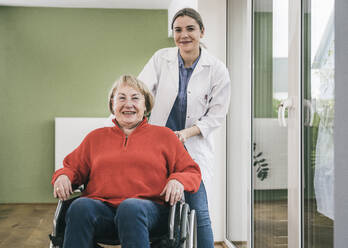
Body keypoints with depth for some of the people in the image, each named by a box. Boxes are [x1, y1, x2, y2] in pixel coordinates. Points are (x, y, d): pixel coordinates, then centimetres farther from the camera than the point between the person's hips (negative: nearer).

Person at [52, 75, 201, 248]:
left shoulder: (163, 135, 19)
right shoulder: (96, 137, 25)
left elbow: (192, 172, 17)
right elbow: (73, 167, 29)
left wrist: (178, 181, -6)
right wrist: (63, 175, 4)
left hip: (149, 209, -1)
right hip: (102, 206, 2)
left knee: (131, 208, -38)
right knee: (80, 207, -33)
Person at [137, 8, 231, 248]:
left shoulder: (217, 69, -5)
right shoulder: (161, 58, -1)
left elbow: (217, 113, -2)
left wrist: (187, 132, -15)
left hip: (193, 147, -2)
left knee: (198, 212, -7)